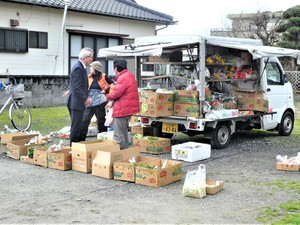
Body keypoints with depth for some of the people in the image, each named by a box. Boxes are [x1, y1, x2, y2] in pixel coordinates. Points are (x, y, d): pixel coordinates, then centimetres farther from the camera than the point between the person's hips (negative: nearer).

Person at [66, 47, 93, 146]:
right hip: (76, 103, -10)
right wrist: (85, 99, -17)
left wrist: (86, 97, 11)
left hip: (78, 102, 10)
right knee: (76, 127, -4)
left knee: (78, 126, 15)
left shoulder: (80, 67, 15)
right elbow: (77, 88, -22)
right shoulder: (78, 68, -17)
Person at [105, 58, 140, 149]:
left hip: (122, 109, -11)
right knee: (124, 133, 21)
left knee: (118, 135, -6)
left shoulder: (123, 78, -18)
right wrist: (112, 102, 7)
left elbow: (116, 93, -22)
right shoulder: (128, 75, 17)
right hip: (128, 108, 11)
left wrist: (108, 96, 0)